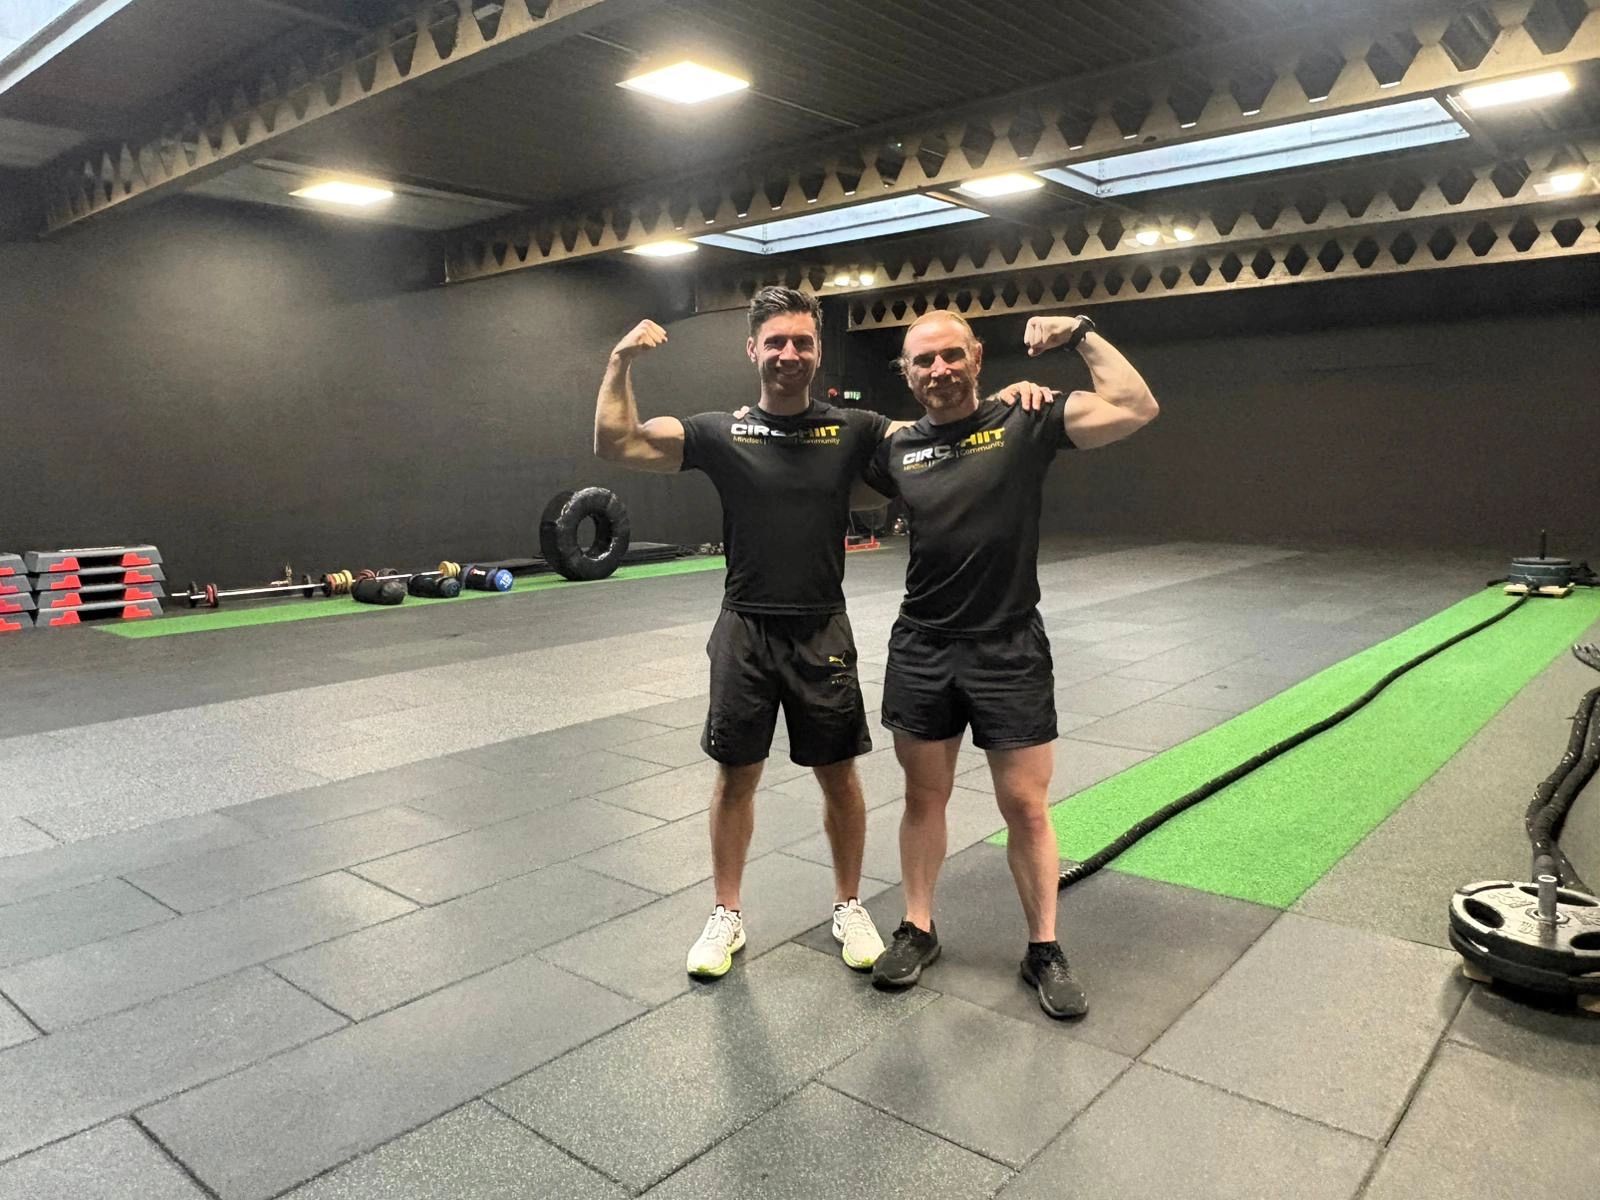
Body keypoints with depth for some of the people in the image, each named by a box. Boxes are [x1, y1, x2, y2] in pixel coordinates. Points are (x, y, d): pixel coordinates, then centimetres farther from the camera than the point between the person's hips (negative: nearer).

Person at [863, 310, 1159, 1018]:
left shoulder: (1026, 424, -4)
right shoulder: (897, 449, 4)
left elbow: (1136, 408, -12)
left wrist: (1080, 334, -12)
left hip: (1009, 650, -2)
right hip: (921, 650, 3)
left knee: (1026, 807, 6)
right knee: (924, 798, 14)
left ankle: (1044, 950, 24)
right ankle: (917, 931, 32)